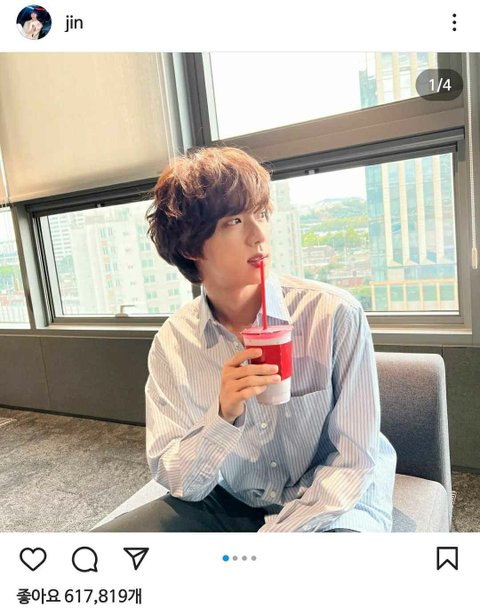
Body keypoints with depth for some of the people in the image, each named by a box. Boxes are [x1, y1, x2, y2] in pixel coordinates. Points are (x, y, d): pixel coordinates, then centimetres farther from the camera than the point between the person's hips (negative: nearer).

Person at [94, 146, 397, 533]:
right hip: (230, 505, 2)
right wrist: (222, 417, -27)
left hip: (331, 508, -1)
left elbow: (355, 461, -13)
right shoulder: (173, 342, -10)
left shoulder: (335, 315, -19)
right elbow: (178, 481, -8)